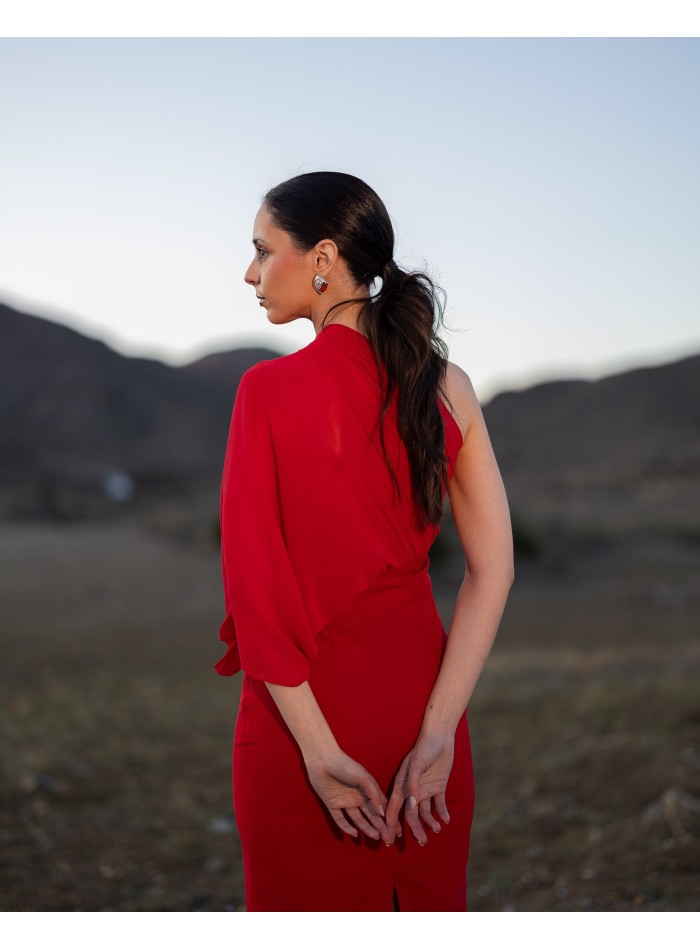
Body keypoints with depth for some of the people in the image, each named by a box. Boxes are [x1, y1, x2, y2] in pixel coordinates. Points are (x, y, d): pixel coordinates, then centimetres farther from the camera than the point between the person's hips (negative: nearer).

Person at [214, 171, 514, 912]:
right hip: (417, 688, 4)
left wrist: (317, 747, -15)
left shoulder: (272, 389, -14)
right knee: (427, 906, 19)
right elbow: (493, 570, -6)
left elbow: (255, 585, -18)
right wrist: (437, 732, -8)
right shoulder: (446, 386, -2)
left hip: (307, 704, -4)